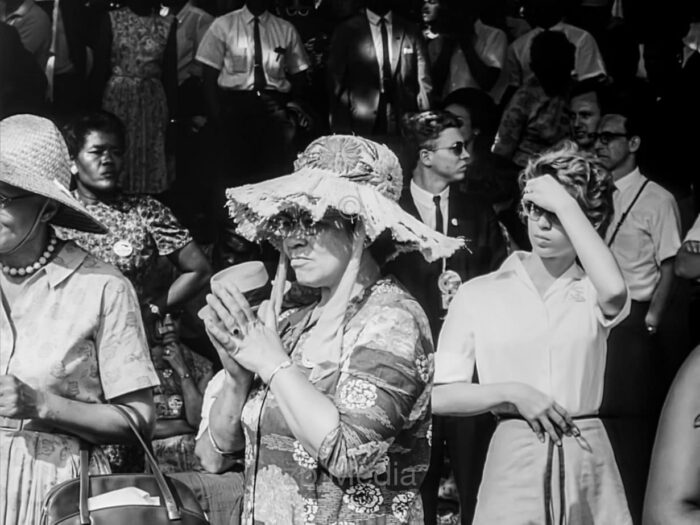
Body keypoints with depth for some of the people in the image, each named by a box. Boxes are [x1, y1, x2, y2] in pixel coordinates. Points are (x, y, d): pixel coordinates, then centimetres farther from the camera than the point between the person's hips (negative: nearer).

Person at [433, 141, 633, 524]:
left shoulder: (591, 292, 4)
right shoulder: (478, 294, 2)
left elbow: (614, 291, -22)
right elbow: (438, 397, 0)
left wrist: (565, 205, -16)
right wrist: (512, 392, -14)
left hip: (587, 464, 1)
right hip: (514, 461, -1)